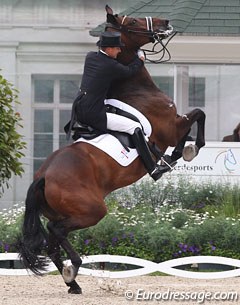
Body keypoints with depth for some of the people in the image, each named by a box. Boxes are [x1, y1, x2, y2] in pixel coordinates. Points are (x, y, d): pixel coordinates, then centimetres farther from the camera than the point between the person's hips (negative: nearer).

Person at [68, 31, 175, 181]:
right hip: (95, 115, -8)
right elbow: (130, 71, 5)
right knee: (135, 127, -7)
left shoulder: (90, 57, 8)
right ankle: (153, 169, -9)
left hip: (78, 111, 8)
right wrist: (140, 58, 25)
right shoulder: (111, 66, -13)